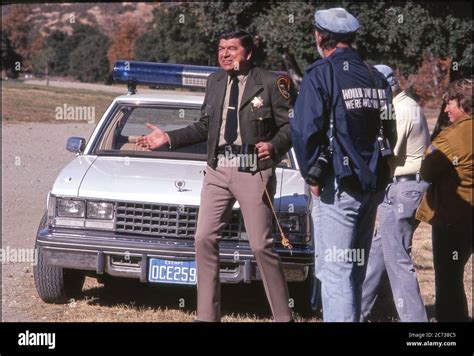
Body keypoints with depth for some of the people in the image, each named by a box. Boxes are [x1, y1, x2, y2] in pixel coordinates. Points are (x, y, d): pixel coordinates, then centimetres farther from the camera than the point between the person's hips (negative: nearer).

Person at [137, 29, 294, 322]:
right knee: (204, 239, 2)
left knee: (261, 246, -4)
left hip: (253, 171, -6)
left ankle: (283, 316, 9)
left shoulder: (271, 83, -5)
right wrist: (169, 138, 13)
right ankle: (208, 315, 11)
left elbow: (290, 125, -5)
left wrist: (274, 146, -23)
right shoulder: (215, 81, 12)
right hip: (217, 169, 6)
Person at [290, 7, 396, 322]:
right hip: (372, 185, 7)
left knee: (335, 271, -6)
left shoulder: (321, 74, -8)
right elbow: (389, 132, 12)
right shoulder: (377, 78, 11)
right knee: (356, 268, 16)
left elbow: (304, 129, -16)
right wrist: (376, 171, 17)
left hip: (338, 186, -7)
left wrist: (311, 175, -6)